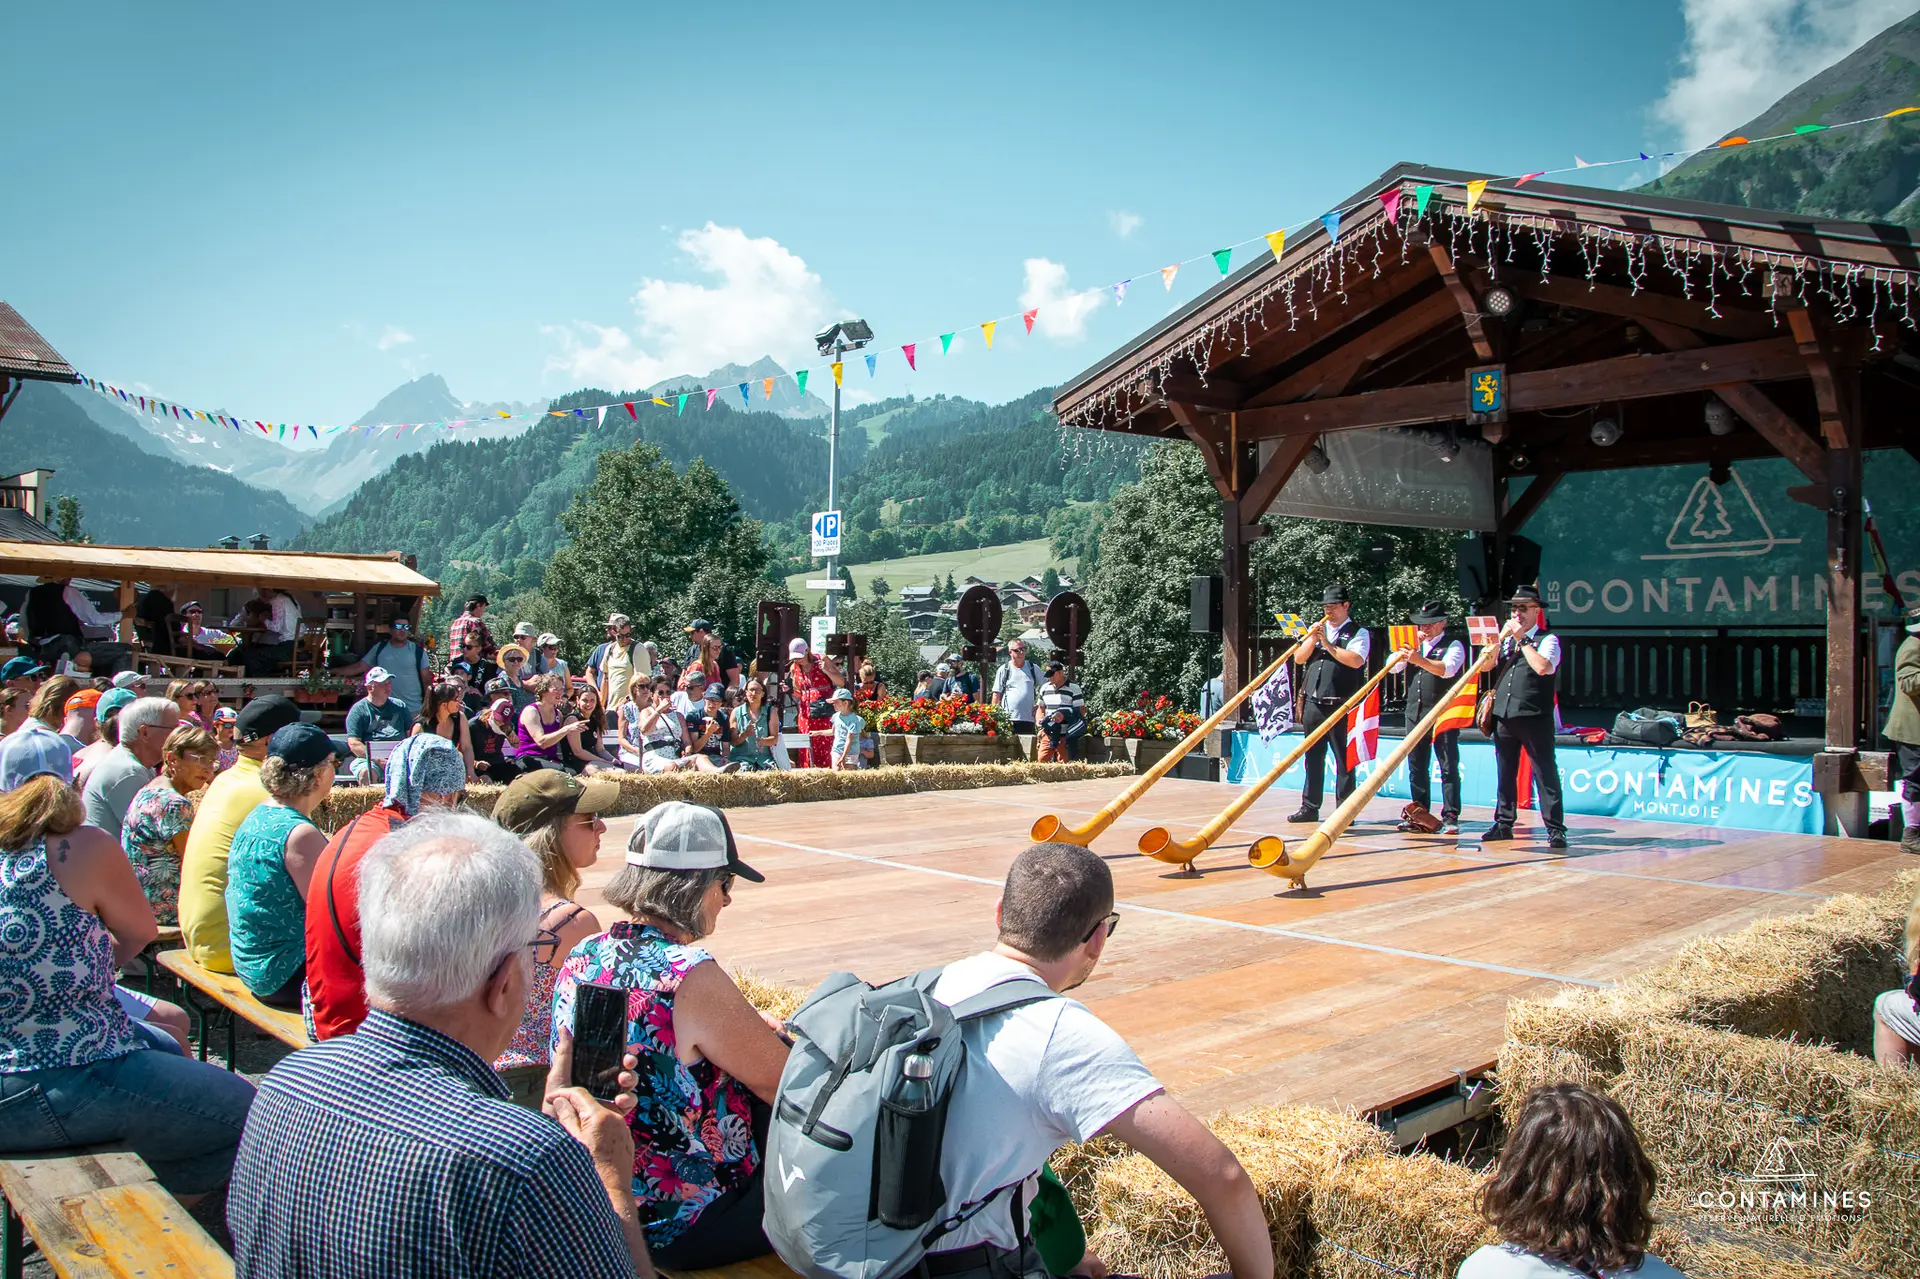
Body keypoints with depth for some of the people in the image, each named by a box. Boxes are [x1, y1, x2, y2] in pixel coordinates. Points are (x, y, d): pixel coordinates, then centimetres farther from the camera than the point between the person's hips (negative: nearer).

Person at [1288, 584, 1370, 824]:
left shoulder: (1358, 632, 2)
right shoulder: (1317, 630, 17)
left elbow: (1355, 660, -15)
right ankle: (1310, 807, 15)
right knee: (1313, 757, 9)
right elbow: (1299, 659, 10)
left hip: (1341, 706, -5)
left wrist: (1327, 644, -12)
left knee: (1344, 759, -2)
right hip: (1313, 703, 5)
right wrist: (1312, 639, -4)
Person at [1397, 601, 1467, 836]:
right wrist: (1406, 651, -7)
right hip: (1415, 713, 6)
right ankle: (1420, 815, 14)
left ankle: (1450, 817, -4)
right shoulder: (1415, 646, 18)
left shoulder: (1453, 646, 1)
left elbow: (1447, 669, -20)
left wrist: (1420, 660, -34)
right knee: (1416, 767, 8)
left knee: (1448, 767, -5)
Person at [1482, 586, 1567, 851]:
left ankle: (1555, 828, -3)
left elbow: (1543, 667, -19)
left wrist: (1523, 640, -13)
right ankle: (1503, 824, 20)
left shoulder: (1548, 639, -1)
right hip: (1504, 715, 6)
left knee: (1545, 773, -5)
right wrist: (1501, 637, -1)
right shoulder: (1505, 639, 17)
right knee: (1505, 772, 12)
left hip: (1534, 716, -6)